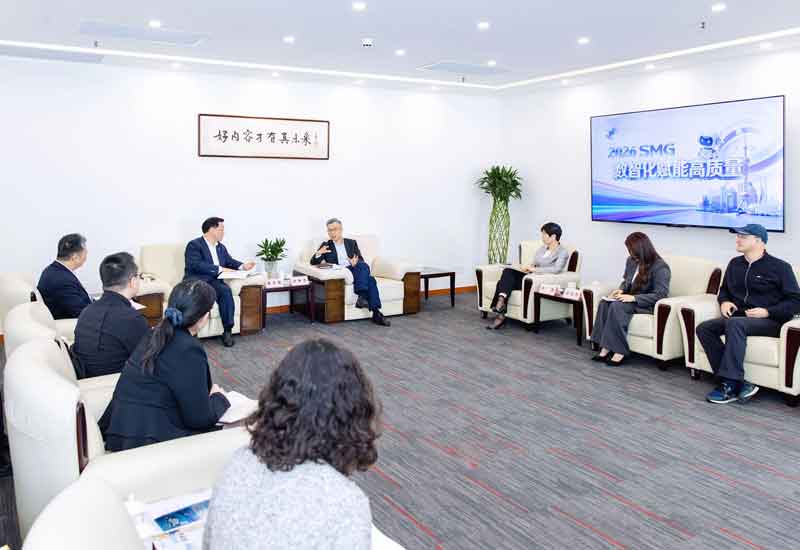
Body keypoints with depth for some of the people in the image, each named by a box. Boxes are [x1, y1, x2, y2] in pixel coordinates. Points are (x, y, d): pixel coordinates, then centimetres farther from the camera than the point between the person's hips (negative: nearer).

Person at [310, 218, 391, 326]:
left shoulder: (352, 242, 21)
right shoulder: (326, 245, 17)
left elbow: (361, 260, 11)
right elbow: (313, 262, 8)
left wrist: (356, 263, -14)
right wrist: (318, 254, -15)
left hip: (355, 271, 3)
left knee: (371, 280, -32)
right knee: (364, 266, -32)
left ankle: (376, 313, -37)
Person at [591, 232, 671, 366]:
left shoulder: (660, 267, -16)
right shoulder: (631, 260, 4)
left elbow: (660, 294, -22)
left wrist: (634, 298, -28)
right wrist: (621, 289, -2)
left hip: (648, 304, -7)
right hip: (631, 299, 7)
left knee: (617, 306, -33)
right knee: (604, 302, -22)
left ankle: (619, 351, -30)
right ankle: (606, 348, -26)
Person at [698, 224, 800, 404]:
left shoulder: (780, 267, 0)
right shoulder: (735, 263, 17)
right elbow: (724, 289, 32)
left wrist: (768, 312, -15)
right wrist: (724, 301, 9)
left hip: (770, 322, -6)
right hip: (739, 317, 6)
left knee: (734, 323, -38)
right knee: (703, 328, -22)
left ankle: (730, 384, -36)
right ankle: (738, 384, -28)